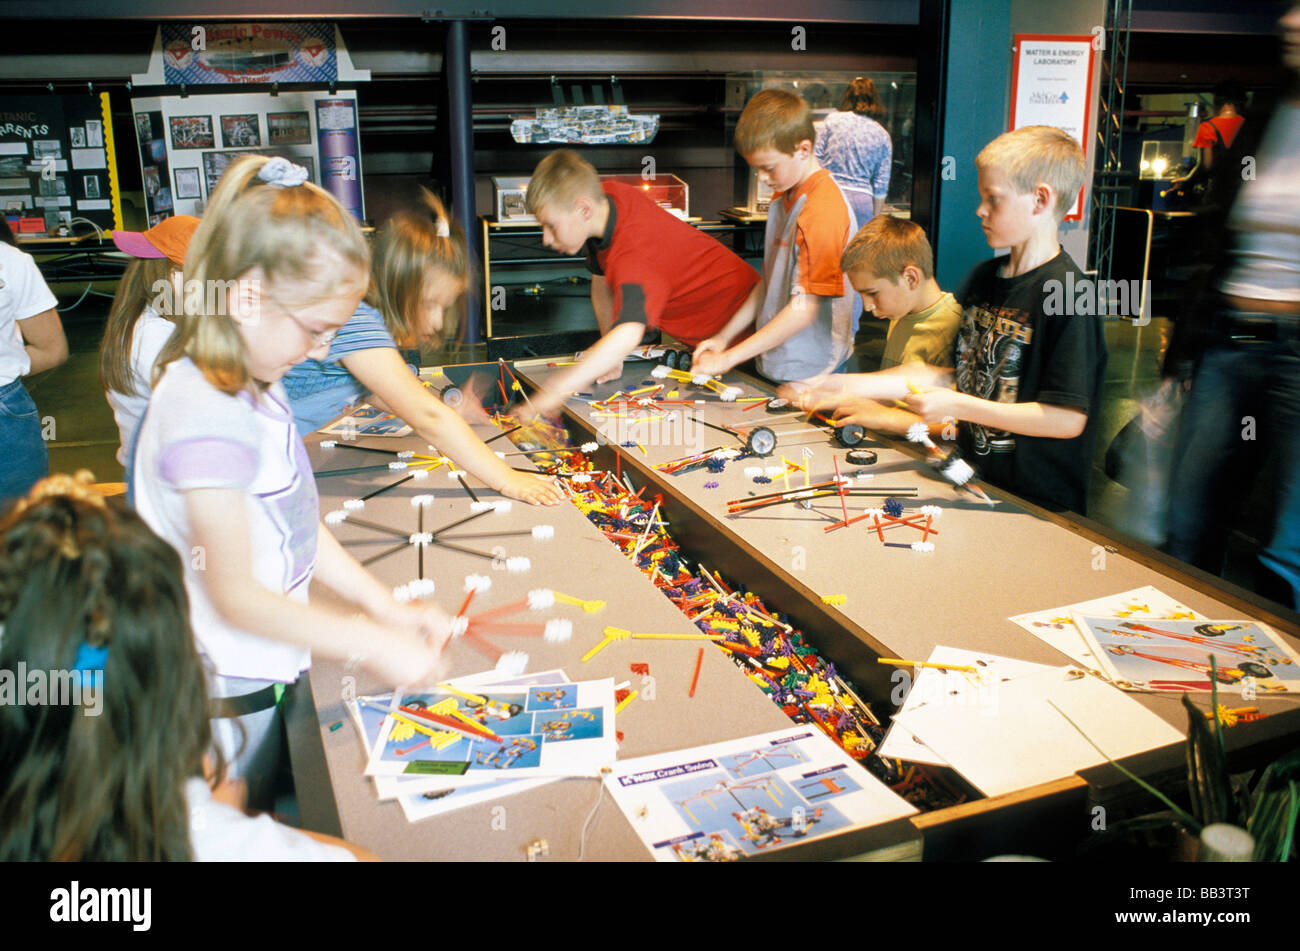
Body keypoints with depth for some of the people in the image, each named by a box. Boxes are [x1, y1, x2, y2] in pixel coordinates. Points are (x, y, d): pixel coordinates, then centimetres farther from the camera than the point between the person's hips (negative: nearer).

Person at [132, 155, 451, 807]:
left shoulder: (256, 387, 3)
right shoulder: (208, 417, -27)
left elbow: (296, 523, 8)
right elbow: (236, 595, -24)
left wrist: (386, 606, 3)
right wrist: (373, 645, -18)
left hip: (263, 673, 9)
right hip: (222, 696, -9)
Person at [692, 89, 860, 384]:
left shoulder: (822, 209, -19)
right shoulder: (782, 198, 11)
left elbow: (804, 309, -22)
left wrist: (728, 358, -20)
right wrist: (725, 337, 7)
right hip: (773, 365, 8)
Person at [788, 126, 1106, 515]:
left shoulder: (1067, 294, -14)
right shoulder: (983, 278, 11)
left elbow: (1069, 419, -17)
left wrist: (959, 406, -18)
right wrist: (848, 387, 8)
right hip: (973, 480, 6)